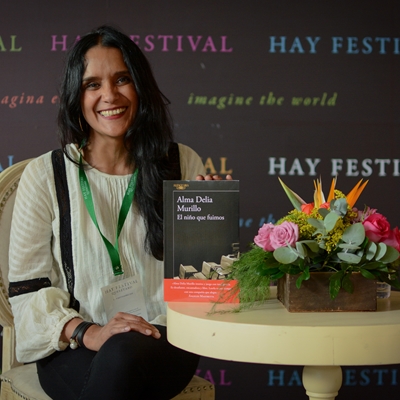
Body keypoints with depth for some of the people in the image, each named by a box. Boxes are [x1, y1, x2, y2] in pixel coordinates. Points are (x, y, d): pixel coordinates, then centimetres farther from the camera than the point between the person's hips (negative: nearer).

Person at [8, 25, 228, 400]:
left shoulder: (182, 164, 9)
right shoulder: (45, 175, 3)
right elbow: (27, 287, -1)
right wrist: (87, 332, -16)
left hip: (164, 337, 1)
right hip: (74, 348, -1)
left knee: (125, 357, -35)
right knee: (119, 361, -36)